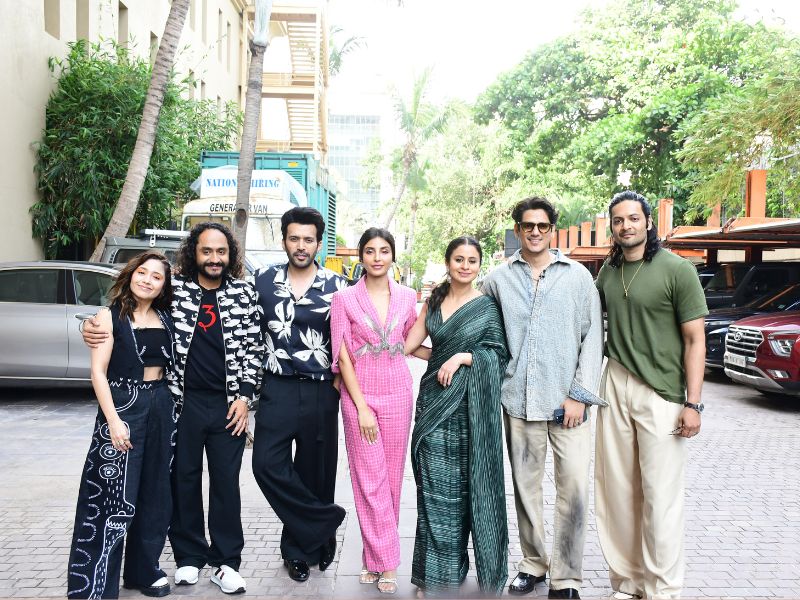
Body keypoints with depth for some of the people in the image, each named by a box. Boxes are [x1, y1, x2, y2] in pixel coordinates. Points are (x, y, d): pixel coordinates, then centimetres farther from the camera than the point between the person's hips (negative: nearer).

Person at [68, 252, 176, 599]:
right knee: (115, 495, -5)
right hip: (123, 407, -5)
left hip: (162, 408, 5)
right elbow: (98, 372, -10)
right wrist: (113, 420, -18)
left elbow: (175, 363, 11)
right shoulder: (110, 316, -4)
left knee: (155, 493, 11)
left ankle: (144, 568, 26)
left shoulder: (166, 319, 9)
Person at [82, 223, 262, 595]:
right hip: (183, 401, 1)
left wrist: (244, 396, -3)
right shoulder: (174, 288, 1)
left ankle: (226, 562, 18)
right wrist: (95, 328, -10)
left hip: (228, 406, 0)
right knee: (184, 479, 9)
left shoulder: (244, 294, 2)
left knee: (226, 482, 6)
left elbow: (254, 348, 3)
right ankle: (189, 557, 26)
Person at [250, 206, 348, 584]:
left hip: (321, 392, -1)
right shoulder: (264, 281, 4)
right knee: (267, 464, -10)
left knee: (314, 472, 6)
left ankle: (300, 547, 25)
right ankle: (326, 521, 7)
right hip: (277, 389, 1)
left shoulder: (337, 286, 0)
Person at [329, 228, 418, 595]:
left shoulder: (406, 297, 4)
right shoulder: (344, 298, -3)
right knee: (369, 479, 0)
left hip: (397, 392, 2)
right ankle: (386, 562, 10)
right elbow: (343, 356, -5)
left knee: (391, 477, 7)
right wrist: (361, 407, -10)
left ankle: (375, 557, 21)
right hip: (358, 393, -2)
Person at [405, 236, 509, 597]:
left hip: (469, 405, -3)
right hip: (434, 401, 3)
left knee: (468, 485, 3)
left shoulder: (488, 306, -1)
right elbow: (407, 345, 8)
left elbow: (500, 354, -3)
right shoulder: (435, 300, 9)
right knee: (435, 486, 5)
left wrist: (463, 357, -16)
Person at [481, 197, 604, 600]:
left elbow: (593, 337, 0)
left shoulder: (578, 275, 3)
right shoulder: (499, 279, 7)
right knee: (525, 486, 11)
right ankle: (533, 563, 27)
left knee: (574, 488, -4)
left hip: (567, 401, -1)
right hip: (518, 400, 2)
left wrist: (580, 394, -6)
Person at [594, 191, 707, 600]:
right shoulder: (608, 270, 10)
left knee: (660, 498, 0)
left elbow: (695, 340, -7)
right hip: (615, 386, 5)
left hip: (661, 393, -5)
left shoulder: (677, 270, -6)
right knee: (616, 490, 8)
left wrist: (692, 403, -12)